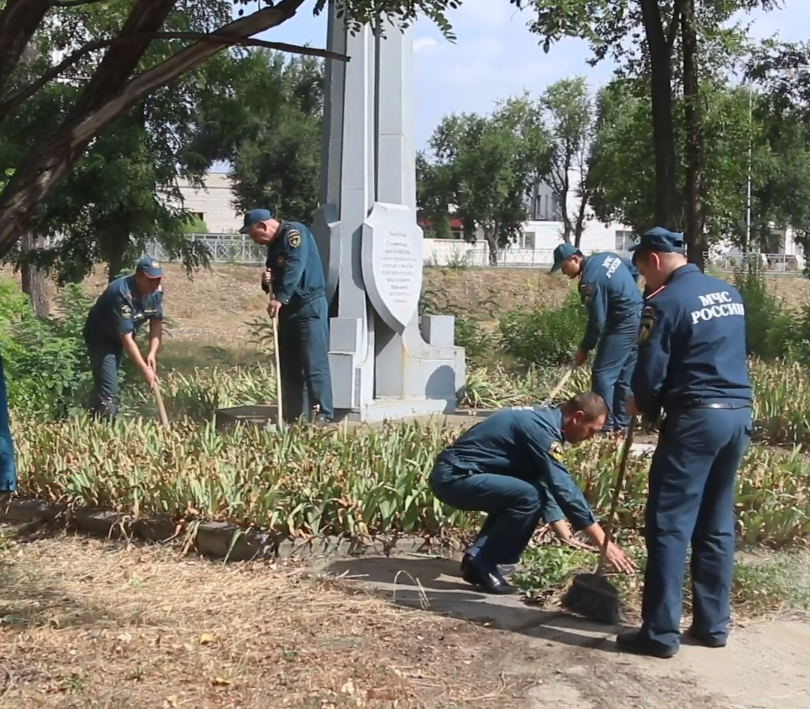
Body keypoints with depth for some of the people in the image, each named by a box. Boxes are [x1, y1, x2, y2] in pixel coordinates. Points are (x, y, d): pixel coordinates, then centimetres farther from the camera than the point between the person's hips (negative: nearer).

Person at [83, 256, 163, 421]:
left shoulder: (155, 292, -14)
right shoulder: (122, 293, -37)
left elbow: (157, 323, -5)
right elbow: (126, 337, -37)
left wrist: (152, 353, -20)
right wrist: (145, 370, -37)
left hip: (118, 337, 8)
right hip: (100, 336, -8)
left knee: (103, 383, 20)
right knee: (108, 390, -16)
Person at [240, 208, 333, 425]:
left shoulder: (294, 233, -10)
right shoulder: (274, 245, 17)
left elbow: (295, 268, -24)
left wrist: (280, 298, -30)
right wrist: (267, 282, 0)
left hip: (310, 307, -9)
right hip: (288, 310, 9)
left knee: (314, 363, -12)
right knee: (289, 366, 7)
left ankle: (322, 416, -12)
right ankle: (293, 419, 11)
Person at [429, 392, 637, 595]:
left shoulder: (542, 421, 13)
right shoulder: (542, 429, -17)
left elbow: (547, 484, 20)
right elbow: (564, 488, -21)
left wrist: (567, 538, 16)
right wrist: (604, 543, -19)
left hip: (455, 474, 10)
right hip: (454, 476, -10)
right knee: (529, 497, -22)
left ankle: (478, 557, 12)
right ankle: (482, 565, -8)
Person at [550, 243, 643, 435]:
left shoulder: (590, 280, -19)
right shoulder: (607, 256, 7)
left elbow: (597, 321, -16)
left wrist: (584, 348, -5)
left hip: (624, 325, -10)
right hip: (640, 319, 10)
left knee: (602, 374, -5)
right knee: (625, 376, 13)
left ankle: (605, 426, -5)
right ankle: (621, 424, 17)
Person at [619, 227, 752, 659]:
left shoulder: (665, 302, -10)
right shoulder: (729, 294, 14)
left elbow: (650, 375, -11)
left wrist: (643, 407, 11)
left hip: (696, 418, -8)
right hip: (738, 414, 8)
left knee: (669, 523, -3)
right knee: (717, 523, 14)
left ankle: (661, 632, -2)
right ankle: (713, 624, 19)